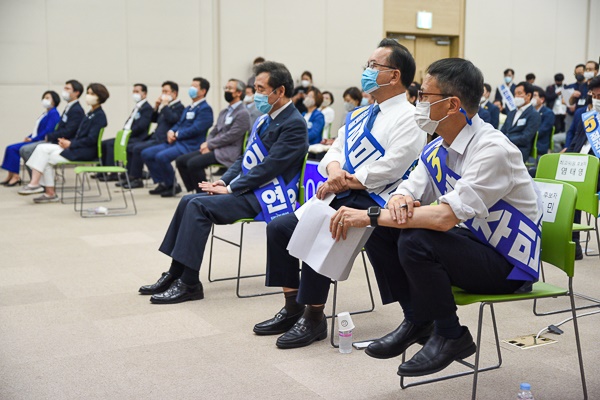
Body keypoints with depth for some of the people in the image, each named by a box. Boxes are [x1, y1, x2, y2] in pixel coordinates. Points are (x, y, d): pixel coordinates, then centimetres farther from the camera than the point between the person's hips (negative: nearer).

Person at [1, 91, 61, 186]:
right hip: (35, 140, 10)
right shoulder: (45, 113, 19)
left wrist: (32, 139, -17)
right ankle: (10, 176, -5)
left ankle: (15, 177, -14)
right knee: (10, 148, -2)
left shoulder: (54, 114, -10)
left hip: (42, 142, -10)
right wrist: (28, 137, 5)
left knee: (14, 148, -20)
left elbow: (48, 131, -19)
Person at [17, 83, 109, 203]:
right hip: (78, 147, 9)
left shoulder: (99, 116, -11)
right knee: (42, 148, -5)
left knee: (47, 159, -13)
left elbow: (91, 139, -19)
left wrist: (70, 144, -16)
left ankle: (50, 193, -6)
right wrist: (68, 141, 1)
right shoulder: (90, 113, 17)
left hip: (86, 152, -9)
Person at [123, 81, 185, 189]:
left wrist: (165, 105, -14)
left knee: (137, 148, -20)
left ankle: (136, 179, -10)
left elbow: (172, 119, -23)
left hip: (163, 141, -10)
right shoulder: (166, 106, 21)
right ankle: (130, 176, 6)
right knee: (133, 146, 4)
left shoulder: (179, 107, -5)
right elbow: (153, 119, 25)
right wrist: (156, 107, 10)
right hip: (155, 138, 10)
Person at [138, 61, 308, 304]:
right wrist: (224, 182, 2)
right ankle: (175, 274, 1)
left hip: (266, 197, -9)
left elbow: (268, 168, -21)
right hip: (249, 190, 9)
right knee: (188, 201, -2)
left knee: (200, 206, -22)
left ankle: (189, 284, -16)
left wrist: (230, 189, -17)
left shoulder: (294, 124, -14)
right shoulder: (264, 120, 15)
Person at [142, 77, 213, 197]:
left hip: (190, 146, -10)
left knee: (161, 156, -30)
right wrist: (171, 132, -1)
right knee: (146, 153, 1)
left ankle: (172, 185, -10)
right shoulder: (188, 108, 24)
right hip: (176, 142, 10)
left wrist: (176, 134, -11)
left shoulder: (205, 109, -7)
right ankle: (163, 183, 7)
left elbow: (195, 129, -17)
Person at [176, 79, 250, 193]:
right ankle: (195, 192, 0)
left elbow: (230, 136, -16)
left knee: (193, 163, -26)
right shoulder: (224, 112, 20)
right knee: (180, 160, -2)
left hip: (227, 153, -9)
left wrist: (209, 144, -11)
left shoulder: (243, 113, -8)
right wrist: (207, 145, -2)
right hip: (214, 148, 9)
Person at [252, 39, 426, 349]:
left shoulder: (408, 119, -8)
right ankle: (292, 308, 8)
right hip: (341, 198, 9)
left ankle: (314, 318, -13)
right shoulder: (360, 115, 19)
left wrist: (345, 182, -13)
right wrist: (334, 169, -8)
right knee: (279, 227, -1)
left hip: (371, 204, -9)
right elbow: (334, 152, 16)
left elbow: (389, 169, -18)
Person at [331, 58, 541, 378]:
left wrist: (369, 215, -31)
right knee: (380, 232, -5)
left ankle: (450, 336, -7)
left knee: (416, 241, -30)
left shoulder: (493, 149, -25)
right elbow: (409, 192, 3)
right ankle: (417, 320, 8)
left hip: (508, 264, -8)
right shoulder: (437, 149, 2)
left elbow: (446, 216, -34)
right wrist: (398, 201, -24)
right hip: (471, 241, 8)